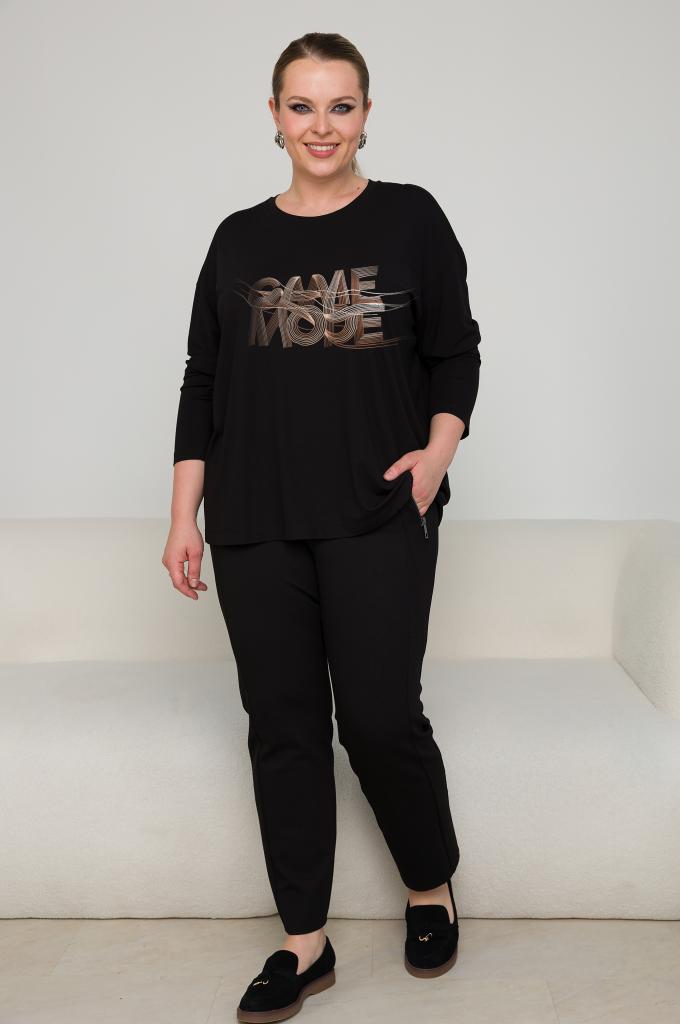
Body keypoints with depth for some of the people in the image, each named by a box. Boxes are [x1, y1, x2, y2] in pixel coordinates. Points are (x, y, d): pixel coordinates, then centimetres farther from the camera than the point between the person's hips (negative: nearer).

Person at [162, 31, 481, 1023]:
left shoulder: (410, 218, 5)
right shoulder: (239, 239, 11)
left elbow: (456, 353, 8)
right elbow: (203, 383, 11)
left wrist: (440, 445, -10)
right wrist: (184, 516, 5)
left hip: (378, 518, -2)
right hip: (256, 525, 3)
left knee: (380, 717, -3)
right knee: (282, 724, 5)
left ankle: (431, 886, 26)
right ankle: (305, 942, 19)